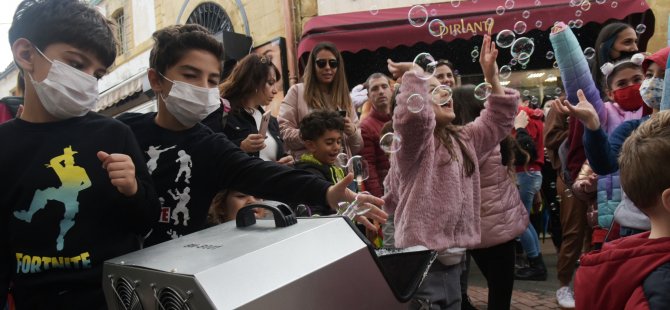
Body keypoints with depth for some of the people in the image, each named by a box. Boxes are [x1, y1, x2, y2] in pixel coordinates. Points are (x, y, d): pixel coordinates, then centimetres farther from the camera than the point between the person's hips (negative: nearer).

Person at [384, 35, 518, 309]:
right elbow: (413, 114, -33)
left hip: (452, 256, 9)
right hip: (422, 257, -8)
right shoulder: (414, 139, -11)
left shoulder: (463, 138, 16)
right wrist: (415, 74, -18)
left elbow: (498, 121, 21)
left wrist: (492, 78, 11)